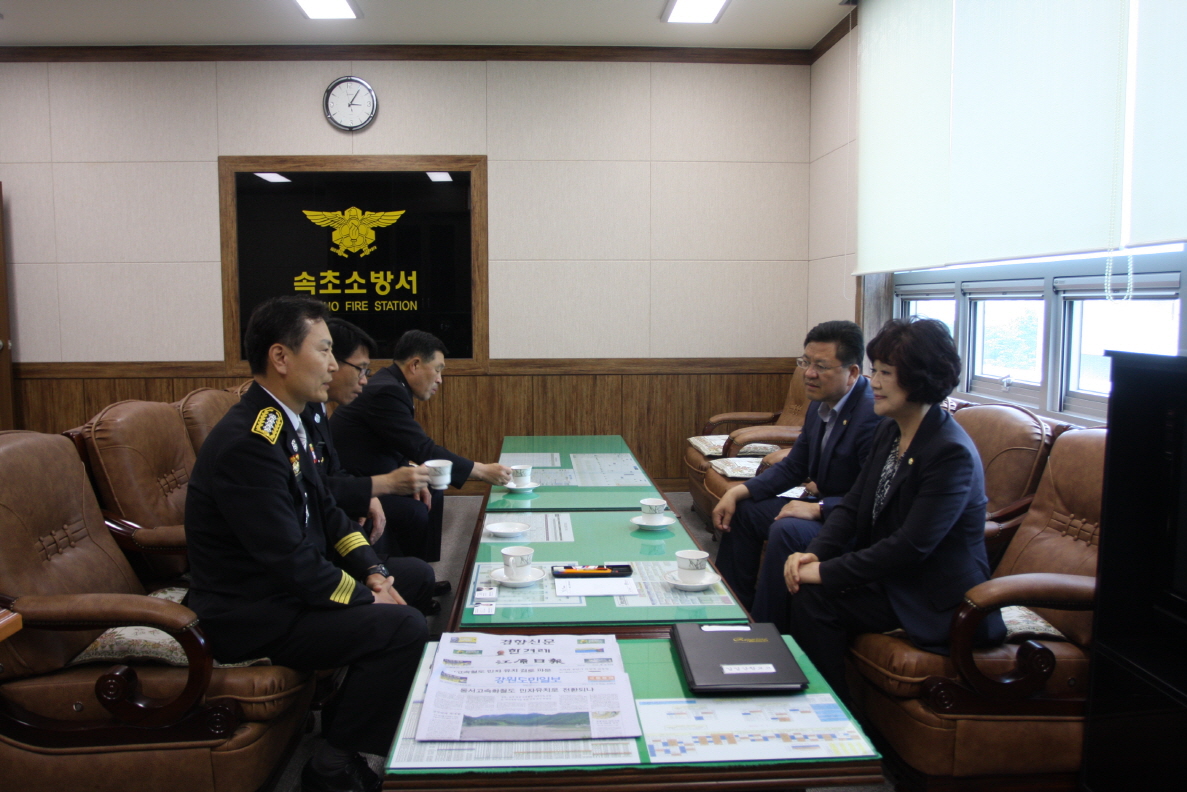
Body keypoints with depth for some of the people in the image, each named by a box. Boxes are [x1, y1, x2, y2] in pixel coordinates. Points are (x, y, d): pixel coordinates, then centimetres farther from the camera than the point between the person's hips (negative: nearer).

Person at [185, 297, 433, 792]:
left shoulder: (287, 424, 4)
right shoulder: (248, 443, -27)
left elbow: (325, 510, 11)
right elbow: (293, 563, -27)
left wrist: (373, 572, -1)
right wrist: (368, 598, -15)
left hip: (290, 583, 10)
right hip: (251, 616, -10)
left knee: (416, 575, 14)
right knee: (404, 627, -22)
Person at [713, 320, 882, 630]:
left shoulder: (874, 416, -25)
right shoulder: (821, 407, 3)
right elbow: (792, 467, 10)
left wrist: (818, 508, -31)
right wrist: (738, 491, -1)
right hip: (819, 504, 10)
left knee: (786, 531, -31)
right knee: (743, 510, 10)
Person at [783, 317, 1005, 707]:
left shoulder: (952, 453, -22)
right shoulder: (890, 432, 5)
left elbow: (910, 547, -26)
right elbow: (852, 505, 4)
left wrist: (826, 572, -25)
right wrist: (814, 554, -13)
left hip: (937, 601, -8)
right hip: (890, 576, 8)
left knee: (815, 598, -21)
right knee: (806, 589, -12)